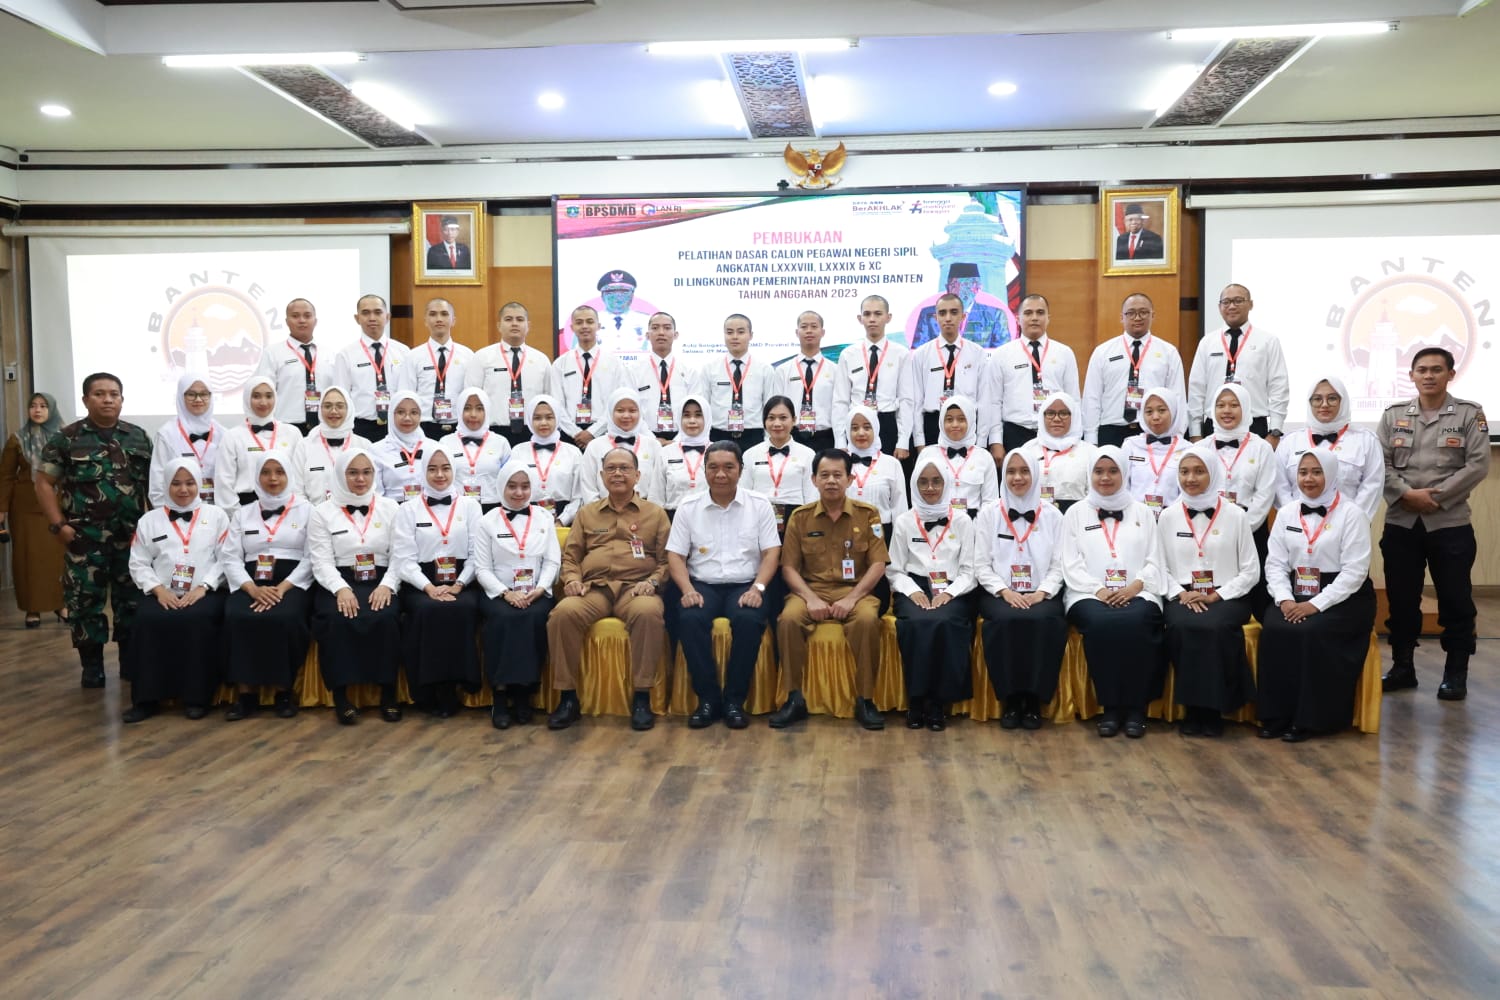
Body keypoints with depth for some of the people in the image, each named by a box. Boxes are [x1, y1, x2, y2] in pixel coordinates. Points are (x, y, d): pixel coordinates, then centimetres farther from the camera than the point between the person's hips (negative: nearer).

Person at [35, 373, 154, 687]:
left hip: (132, 534, 2)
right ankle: (92, 666, 13)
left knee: (132, 598, 7)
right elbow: (44, 482, 0)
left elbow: (153, 483, 12)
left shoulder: (138, 437, 8)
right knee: (85, 600, 2)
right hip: (85, 536, -2)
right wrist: (58, 525, -8)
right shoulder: (66, 438, 0)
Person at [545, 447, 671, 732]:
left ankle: (642, 697, -25)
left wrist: (653, 582, -8)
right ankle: (569, 697, -19)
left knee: (649, 613, -38)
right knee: (563, 613, -32)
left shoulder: (655, 513, 17)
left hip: (635, 588, -1)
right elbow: (570, 555, 20)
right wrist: (572, 579, -1)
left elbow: (667, 558, 11)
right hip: (593, 588, 2)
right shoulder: (586, 513, 23)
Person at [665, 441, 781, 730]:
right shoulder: (688, 508, 8)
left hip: (745, 586, -1)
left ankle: (734, 700, -19)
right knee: (689, 619, -32)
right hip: (703, 585, 1)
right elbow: (675, 555, 5)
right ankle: (707, 698, -18)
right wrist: (687, 590, -13)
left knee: (749, 619, -34)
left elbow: (771, 552, 2)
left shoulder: (759, 505, 7)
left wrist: (757, 588, -14)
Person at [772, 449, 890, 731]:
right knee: (788, 619, -30)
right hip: (811, 589, 1)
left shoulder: (867, 515, 4)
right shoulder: (800, 517, 6)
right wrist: (810, 598, -13)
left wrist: (852, 598, -14)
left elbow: (878, 564, -1)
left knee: (867, 619, -34)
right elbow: (789, 567, 4)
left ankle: (865, 700, -17)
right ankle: (795, 698, -16)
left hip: (854, 591, -1)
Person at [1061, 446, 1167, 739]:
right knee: (1100, 624, -35)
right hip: (1090, 594, 0)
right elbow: (1071, 564, 4)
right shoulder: (1076, 513, 14)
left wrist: (1134, 587, -10)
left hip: (1136, 593, 1)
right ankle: (1109, 706, -22)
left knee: (1135, 624, -34)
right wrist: (1099, 590, -12)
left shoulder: (1142, 512, 18)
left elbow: (1154, 561, 9)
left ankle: (1136, 706, -20)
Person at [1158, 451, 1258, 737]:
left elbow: (1250, 570, 3)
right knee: (1182, 627, -33)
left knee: (1214, 627, -35)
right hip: (1182, 597, 1)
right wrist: (1180, 594, -10)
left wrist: (1216, 596, -9)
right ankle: (1192, 708, -18)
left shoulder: (1235, 515, 4)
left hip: (1227, 597, -1)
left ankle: (1213, 708, -18)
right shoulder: (1168, 516, 8)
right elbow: (1161, 567, 7)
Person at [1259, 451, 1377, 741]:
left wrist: (1316, 605, -20)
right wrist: (1284, 599, -12)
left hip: (1343, 598, -4)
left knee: (1313, 632, -31)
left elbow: (1354, 571, -12)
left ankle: (1309, 719, -17)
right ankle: (1276, 716, -16)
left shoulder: (1351, 514, -5)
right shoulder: (1286, 513, 10)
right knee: (1273, 631, -25)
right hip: (1295, 595, 4)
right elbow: (1275, 564, 6)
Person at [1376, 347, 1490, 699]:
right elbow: (1380, 463, 1)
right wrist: (1407, 495, -13)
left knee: (1455, 600, 2)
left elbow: (1478, 465, -7)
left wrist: (1436, 496, -14)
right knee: (1401, 599, 7)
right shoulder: (1393, 415, 8)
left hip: (1450, 523, -2)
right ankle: (1402, 667, 20)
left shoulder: (1470, 414, 1)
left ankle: (1456, 674, 14)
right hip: (1400, 523, 2)